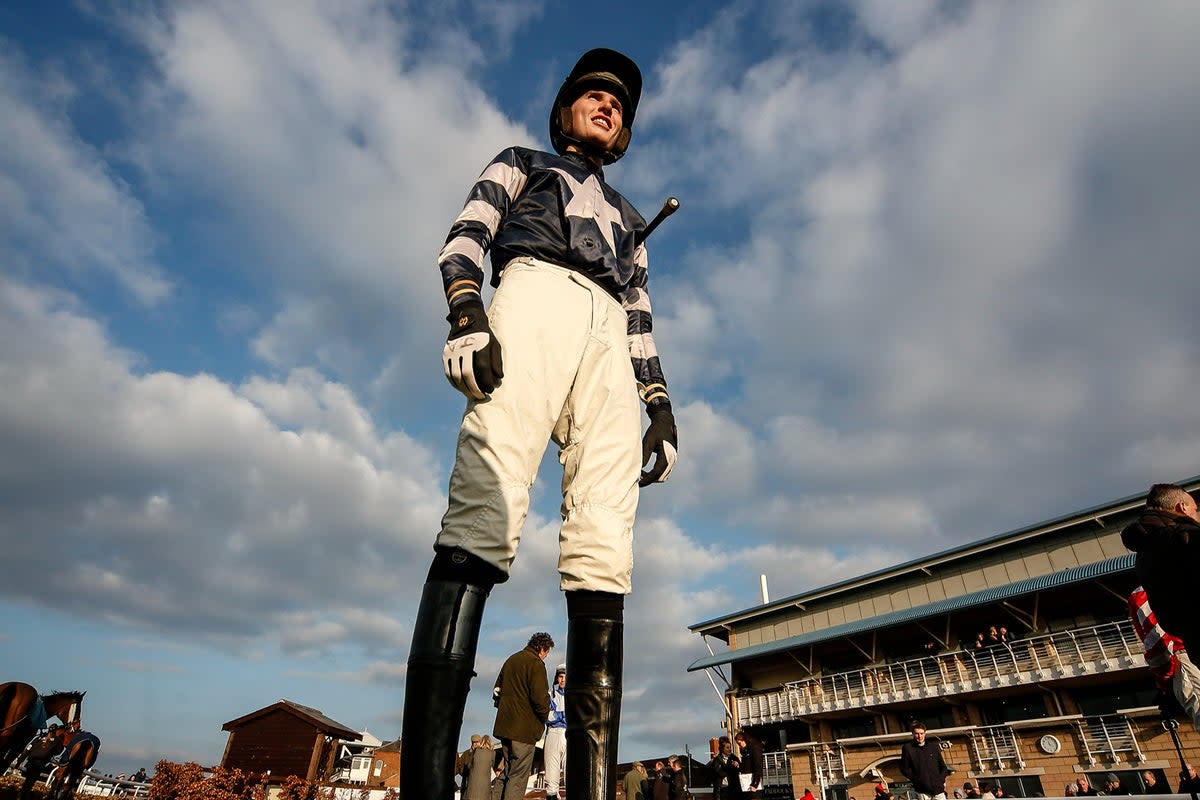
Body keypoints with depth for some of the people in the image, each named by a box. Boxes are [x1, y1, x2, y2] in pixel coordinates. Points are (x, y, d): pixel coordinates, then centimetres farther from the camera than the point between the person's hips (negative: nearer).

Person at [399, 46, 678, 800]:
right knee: (485, 513, -26)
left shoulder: (627, 217, 39)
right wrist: (467, 313, -11)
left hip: (609, 337, 4)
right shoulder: (522, 163, 31)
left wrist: (662, 408, 10)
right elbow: (466, 237, 11)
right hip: (536, 295, -3)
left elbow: (640, 320, 26)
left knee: (604, 550, -15)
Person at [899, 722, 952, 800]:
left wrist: (942, 780, 2)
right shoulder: (907, 748, -1)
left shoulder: (933, 748, 11)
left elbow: (943, 766, 17)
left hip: (938, 787, 3)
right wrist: (916, 779, -9)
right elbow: (904, 768, 2)